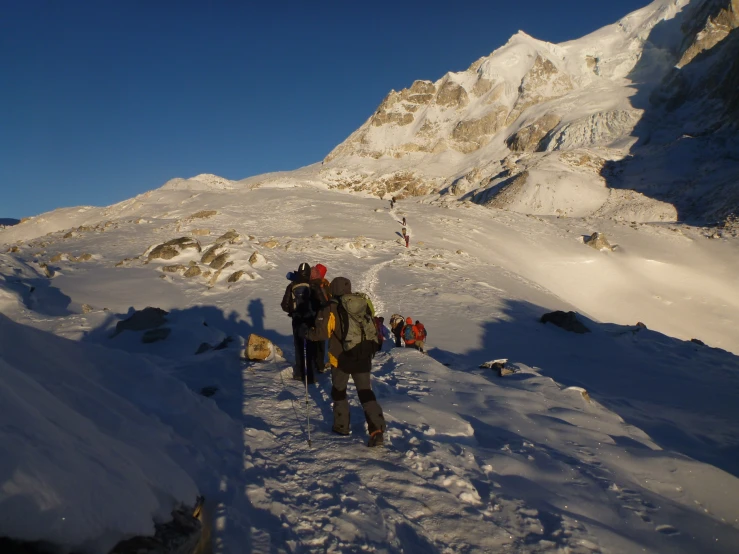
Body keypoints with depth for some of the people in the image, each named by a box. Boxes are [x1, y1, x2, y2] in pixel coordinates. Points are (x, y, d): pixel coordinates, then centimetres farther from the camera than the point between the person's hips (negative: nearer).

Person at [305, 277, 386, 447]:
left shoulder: (332, 310, -8)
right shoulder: (363, 306, 8)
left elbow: (321, 333, -11)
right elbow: (373, 331, 15)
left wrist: (307, 332, 8)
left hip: (342, 358, -4)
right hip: (363, 358, 4)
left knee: (338, 391, 18)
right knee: (366, 393, 7)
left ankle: (342, 425, 29)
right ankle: (377, 430, -6)